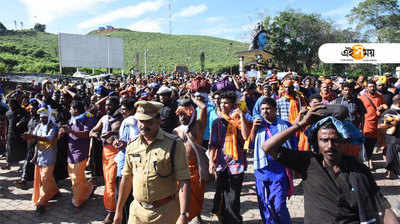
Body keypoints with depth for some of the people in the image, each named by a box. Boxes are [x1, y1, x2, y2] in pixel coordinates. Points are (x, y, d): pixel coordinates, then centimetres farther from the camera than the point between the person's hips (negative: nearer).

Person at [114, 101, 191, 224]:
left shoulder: (174, 144, -12)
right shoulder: (132, 146, 4)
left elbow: (183, 182, -16)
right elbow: (126, 179, 12)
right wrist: (118, 210, 14)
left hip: (166, 213, -4)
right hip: (137, 211, 4)